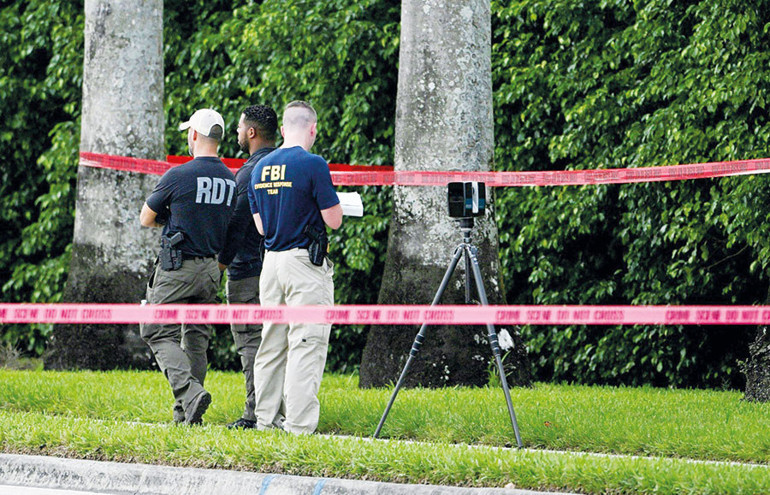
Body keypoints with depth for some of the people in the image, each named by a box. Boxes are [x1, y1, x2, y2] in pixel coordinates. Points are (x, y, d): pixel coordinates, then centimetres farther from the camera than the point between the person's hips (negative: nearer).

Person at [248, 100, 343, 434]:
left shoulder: (260, 168, 9)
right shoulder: (313, 165, -12)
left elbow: (261, 225, 13)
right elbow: (334, 220, -10)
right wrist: (333, 203, 10)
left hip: (271, 258, 7)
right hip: (305, 261, -7)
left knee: (271, 343, 13)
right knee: (306, 343, -6)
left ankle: (265, 420, 17)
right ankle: (299, 425, -10)